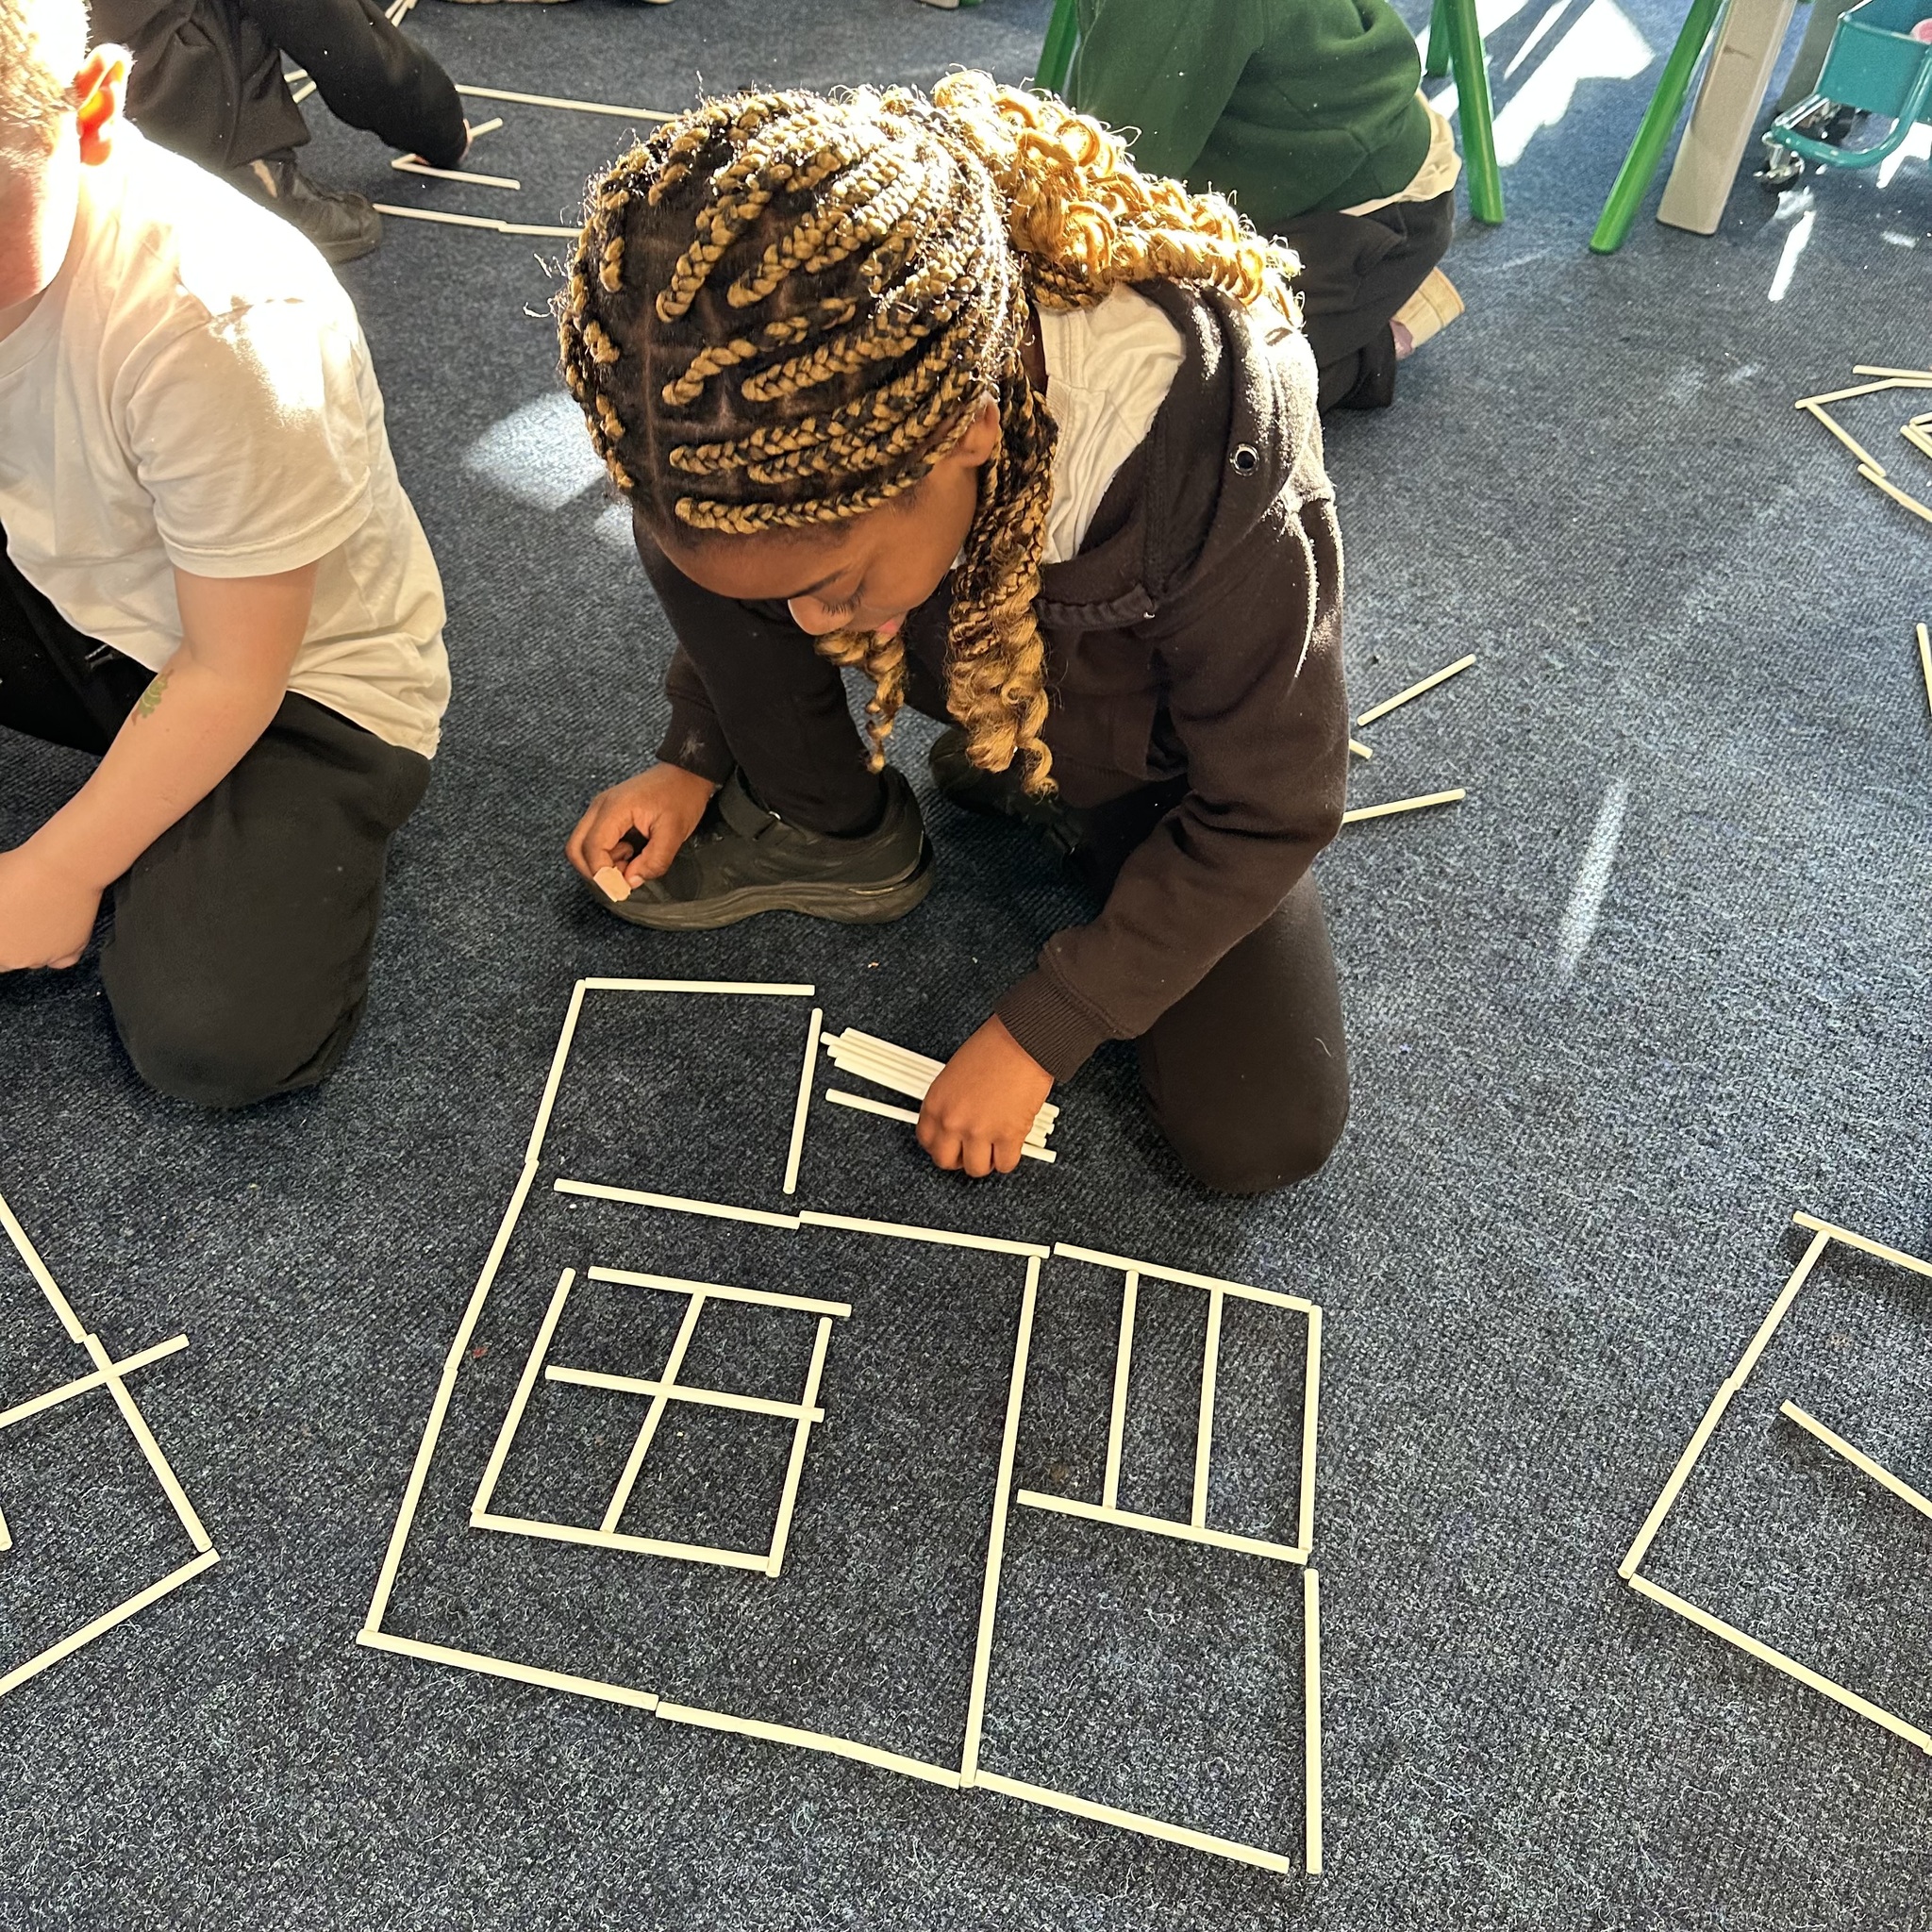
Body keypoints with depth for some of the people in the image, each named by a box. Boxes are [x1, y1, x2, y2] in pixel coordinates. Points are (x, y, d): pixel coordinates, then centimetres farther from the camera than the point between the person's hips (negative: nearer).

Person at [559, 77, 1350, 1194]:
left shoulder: (1220, 483, -42)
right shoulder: (805, 400, -29)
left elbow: (1267, 816, -26)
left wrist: (1037, 1035, -21)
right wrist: (697, 759, -7)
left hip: (1158, 759, -2)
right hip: (971, 668, 3)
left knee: (1263, 1138, -15)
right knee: (707, 519, -22)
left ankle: (1064, 812, 9)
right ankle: (833, 833, 1)